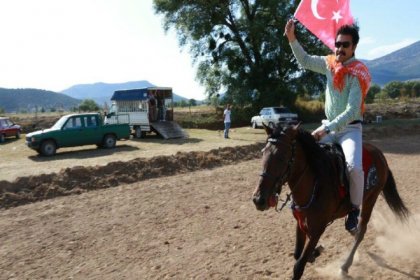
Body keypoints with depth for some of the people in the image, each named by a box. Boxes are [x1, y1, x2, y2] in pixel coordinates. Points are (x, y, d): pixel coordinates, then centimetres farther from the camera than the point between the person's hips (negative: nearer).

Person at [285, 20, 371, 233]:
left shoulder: (359, 74, -16)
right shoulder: (330, 63, 2)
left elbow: (352, 111, -22)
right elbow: (305, 61, 14)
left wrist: (326, 129, -28)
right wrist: (292, 39, 1)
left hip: (350, 129, -6)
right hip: (329, 127, 6)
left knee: (354, 166, -29)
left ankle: (354, 210, -5)